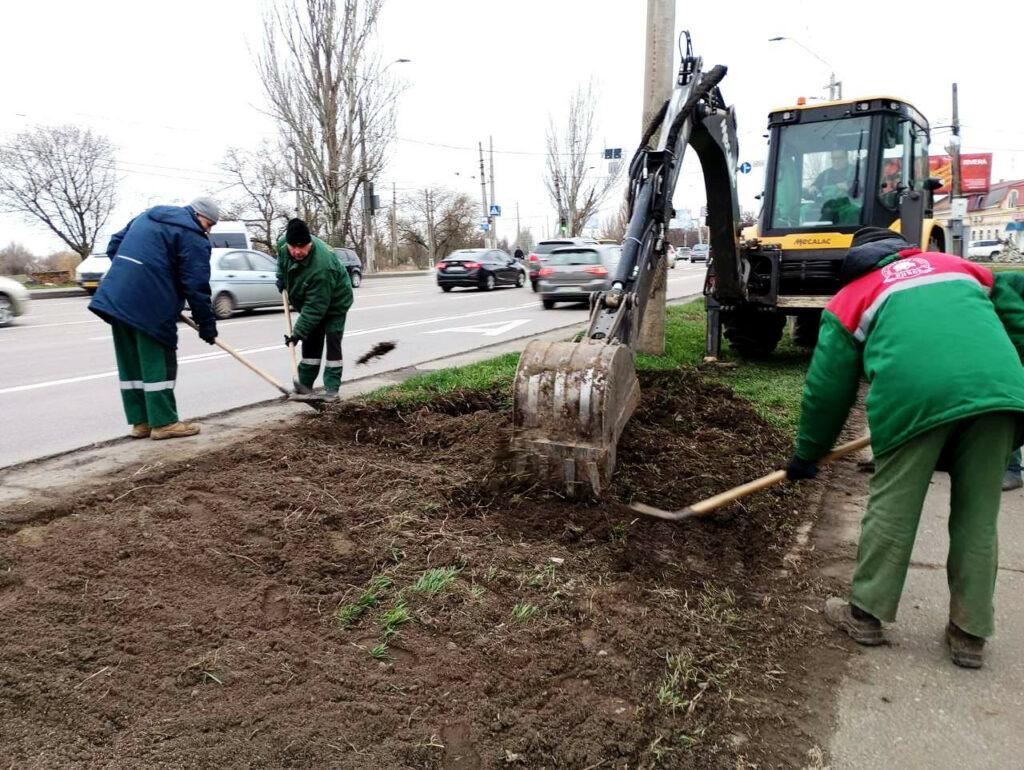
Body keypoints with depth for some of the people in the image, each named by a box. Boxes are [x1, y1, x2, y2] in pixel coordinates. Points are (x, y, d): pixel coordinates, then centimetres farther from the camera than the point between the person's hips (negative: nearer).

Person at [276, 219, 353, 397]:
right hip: (311, 302, 7)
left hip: (334, 303, -7)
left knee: (332, 343, -13)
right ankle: (304, 385, 16)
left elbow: (315, 308, -39)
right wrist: (281, 277, 3)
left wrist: (298, 332, -37)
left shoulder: (321, 267, -42)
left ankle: (332, 387, -10)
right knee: (310, 342, 10)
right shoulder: (283, 244, -20)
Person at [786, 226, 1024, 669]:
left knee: (892, 508, 8)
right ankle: (969, 634, 21)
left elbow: (828, 388, 21)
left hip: (916, 393, -3)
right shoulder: (955, 264, 35)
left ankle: (865, 614, 20)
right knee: (978, 516, 12)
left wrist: (807, 454, 29)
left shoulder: (850, 299, 24)